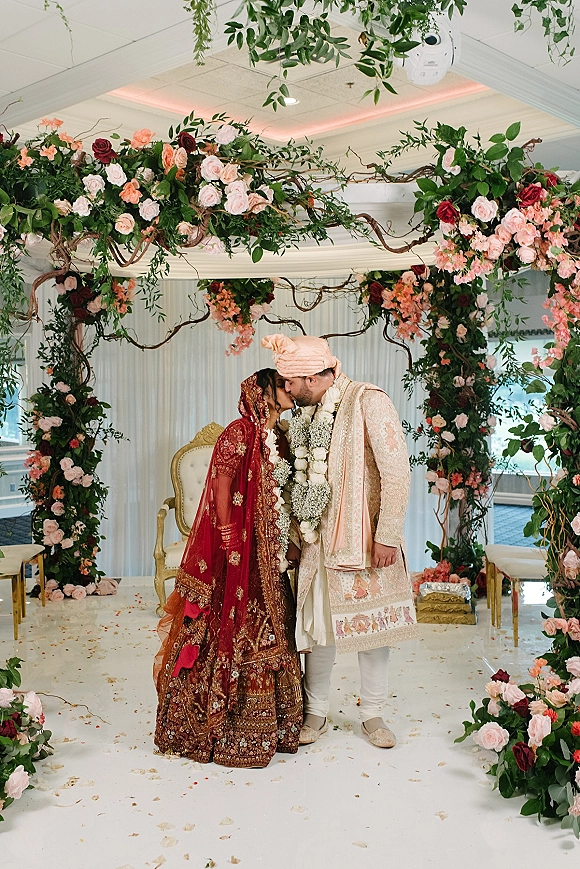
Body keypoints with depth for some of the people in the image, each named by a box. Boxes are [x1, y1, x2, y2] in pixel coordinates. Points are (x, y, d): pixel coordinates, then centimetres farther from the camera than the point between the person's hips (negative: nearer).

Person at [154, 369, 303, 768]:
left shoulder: (278, 439, 13)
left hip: (268, 555, 8)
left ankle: (272, 723, 25)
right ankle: (230, 733, 11)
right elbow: (221, 486, -15)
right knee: (235, 633, -1)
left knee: (267, 635, 13)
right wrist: (228, 542, -19)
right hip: (239, 556, -8)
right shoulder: (241, 432, -11)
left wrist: (288, 543, 11)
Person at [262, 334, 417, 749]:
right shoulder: (309, 411, 7)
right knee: (317, 625, 9)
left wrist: (387, 537, -19)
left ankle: (373, 714, 24)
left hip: (367, 539, -5)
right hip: (320, 538, 5)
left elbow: (397, 471, -17)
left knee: (373, 622, 7)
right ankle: (316, 713, 25)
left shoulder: (369, 402, -14)